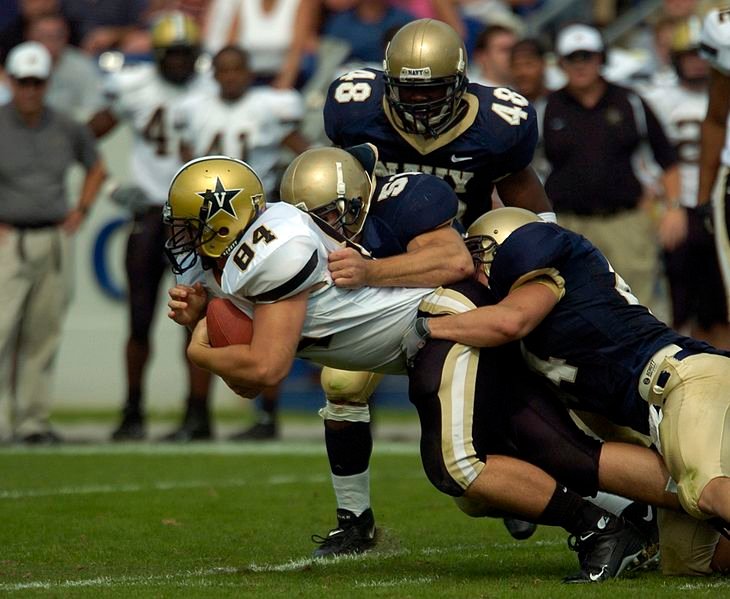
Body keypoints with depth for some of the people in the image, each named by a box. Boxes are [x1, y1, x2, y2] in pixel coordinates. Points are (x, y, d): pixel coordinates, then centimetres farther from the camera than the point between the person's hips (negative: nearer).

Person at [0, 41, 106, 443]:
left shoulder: (66, 130, 8)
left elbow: (96, 169, 25)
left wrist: (81, 210, 12)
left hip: (55, 240, 4)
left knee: (43, 335, 6)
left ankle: (32, 420, 12)